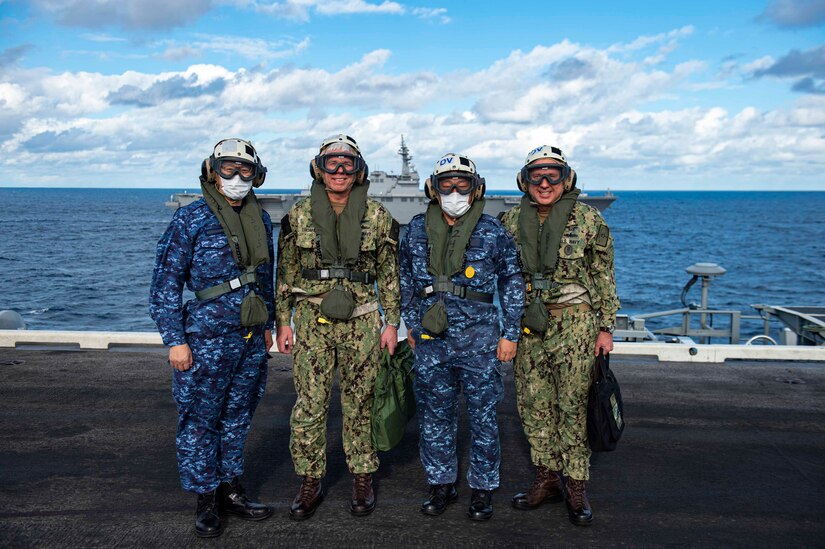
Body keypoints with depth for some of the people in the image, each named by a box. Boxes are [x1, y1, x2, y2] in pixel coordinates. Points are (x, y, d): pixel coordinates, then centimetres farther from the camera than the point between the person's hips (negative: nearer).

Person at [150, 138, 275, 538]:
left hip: (251, 339, 5)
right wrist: (175, 340, -12)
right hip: (207, 339, -5)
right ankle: (206, 500, 19)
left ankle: (230, 490, 29)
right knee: (200, 420, 4)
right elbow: (165, 283, -8)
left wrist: (268, 324, 17)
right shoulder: (190, 219, -8)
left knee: (238, 416, 14)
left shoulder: (260, 219, 9)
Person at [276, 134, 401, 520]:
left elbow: (389, 274, 7)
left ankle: (362, 479, 25)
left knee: (360, 403, 9)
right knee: (309, 406, 1)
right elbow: (285, 273, 7)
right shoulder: (299, 215, 3)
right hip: (312, 323, 0)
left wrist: (392, 323, 3)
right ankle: (310, 483, 17)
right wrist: (283, 322, 3)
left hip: (361, 322, 0)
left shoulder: (377, 216, 3)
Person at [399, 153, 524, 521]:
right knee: (434, 415, 11)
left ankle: (482, 490, 21)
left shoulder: (493, 232, -2)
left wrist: (510, 334, 1)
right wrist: (410, 323, 14)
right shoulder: (417, 230, 5)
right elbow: (406, 278, 17)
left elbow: (512, 283, 5)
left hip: (479, 339, -2)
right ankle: (441, 484, 27)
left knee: (483, 415, 5)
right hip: (431, 340, 3)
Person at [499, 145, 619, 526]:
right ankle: (547, 479, 23)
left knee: (573, 405, -1)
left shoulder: (588, 219, -1)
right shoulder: (511, 221, 7)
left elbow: (603, 276, 2)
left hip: (575, 323, -3)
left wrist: (606, 327, -1)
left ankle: (576, 487, 12)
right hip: (528, 323, 4)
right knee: (533, 403, 8)